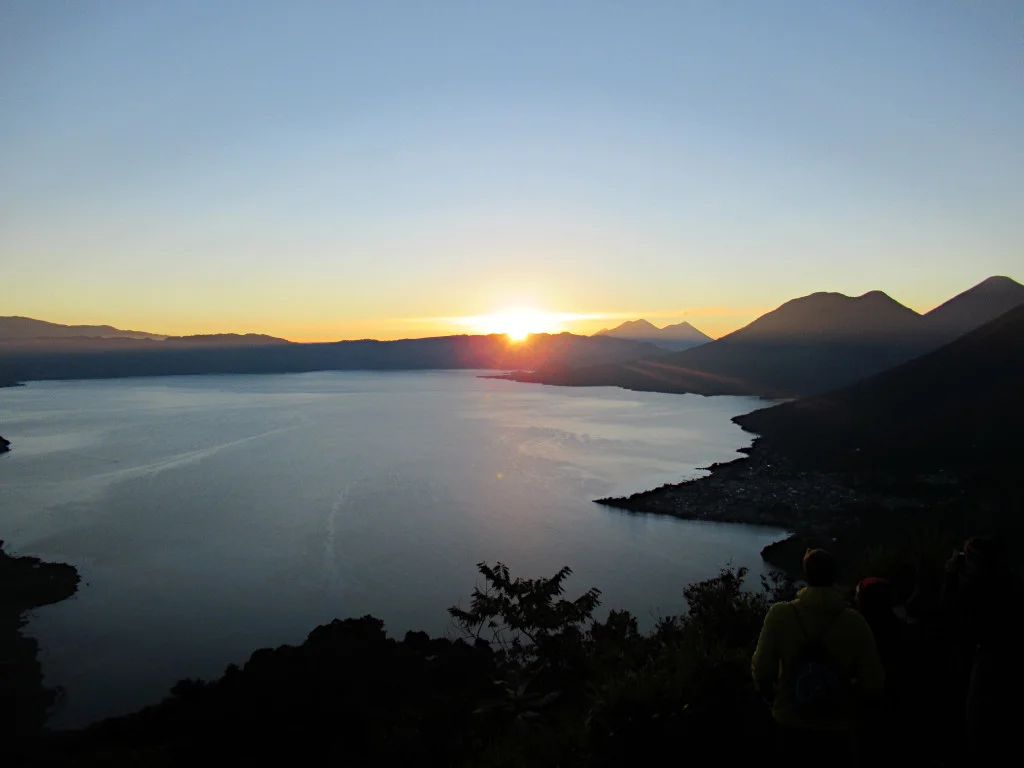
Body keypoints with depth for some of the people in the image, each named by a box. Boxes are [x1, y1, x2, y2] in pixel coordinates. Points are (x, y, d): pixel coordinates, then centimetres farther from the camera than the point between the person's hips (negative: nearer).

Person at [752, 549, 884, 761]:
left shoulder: (779, 614, -19)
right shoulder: (854, 622, -17)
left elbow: (762, 670, -14)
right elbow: (872, 684, -14)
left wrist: (772, 697, 7)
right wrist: (849, 702, 7)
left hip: (790, 722, 0)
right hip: (837, 728, 0)